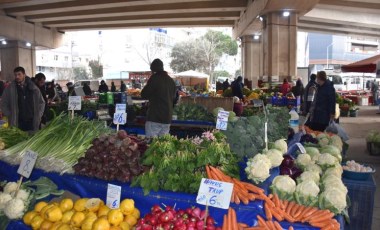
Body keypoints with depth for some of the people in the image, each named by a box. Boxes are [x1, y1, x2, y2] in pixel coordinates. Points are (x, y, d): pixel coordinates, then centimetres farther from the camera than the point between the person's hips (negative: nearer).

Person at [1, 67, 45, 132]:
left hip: (32, 122, 1)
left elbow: (41, 102, 12)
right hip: (17, 123, -1)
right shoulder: (10, 89, 2)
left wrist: (39, 116, 4)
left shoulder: (33, 88, 5)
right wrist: (10, 116, 0)